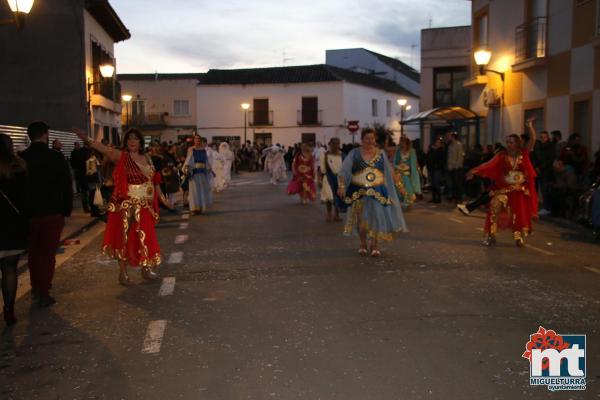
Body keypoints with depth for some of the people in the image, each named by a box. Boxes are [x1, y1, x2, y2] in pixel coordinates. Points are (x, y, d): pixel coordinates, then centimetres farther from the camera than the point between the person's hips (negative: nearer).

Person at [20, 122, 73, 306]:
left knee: (33, 252, 19)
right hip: (52, 213, -3)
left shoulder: (20, 159, -4)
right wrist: (67, 210, 3)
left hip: (29, 213, 3)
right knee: (48, 253, 5)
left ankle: (36, 289, 28)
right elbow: (67, 186, -7)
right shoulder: (57, 157, -10)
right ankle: (44, 295, 6)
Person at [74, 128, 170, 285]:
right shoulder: (121, 156, -5)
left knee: (145, 237, 11)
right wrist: (86, 139, -31)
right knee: (125, 237, 1)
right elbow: (102, 148, -18)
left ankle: (146, 269, 25)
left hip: (145, 205, 5)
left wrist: (161, 197, 14)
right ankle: (123, 273, 8)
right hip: (126, 205, -5)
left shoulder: (147, 157, 9)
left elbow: (154, 179, 15)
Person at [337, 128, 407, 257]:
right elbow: (344, 171, -7)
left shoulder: (381, 154, 6)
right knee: (361, 218, 5)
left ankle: (375, 245, 8)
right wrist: (341, 186, -20)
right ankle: (363, 245, 21)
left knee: (377, 216, -5)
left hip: (377, 191, 1)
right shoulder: (354, 154, -1)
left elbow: (389, 173, 12)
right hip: (359, 191, -1)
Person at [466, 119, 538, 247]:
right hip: (504, 189, -1)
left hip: (520, 190, 1)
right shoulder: (502, 155, -3)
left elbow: (533, 140, -10)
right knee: (495, 210, -12)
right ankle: (491, 236, -3)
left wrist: (530, 125, -20)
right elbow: (489, 164, -13)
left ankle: (519, 237, 21)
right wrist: (476, 170, -24)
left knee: (520, 214, 4)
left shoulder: (523, 153, -2)